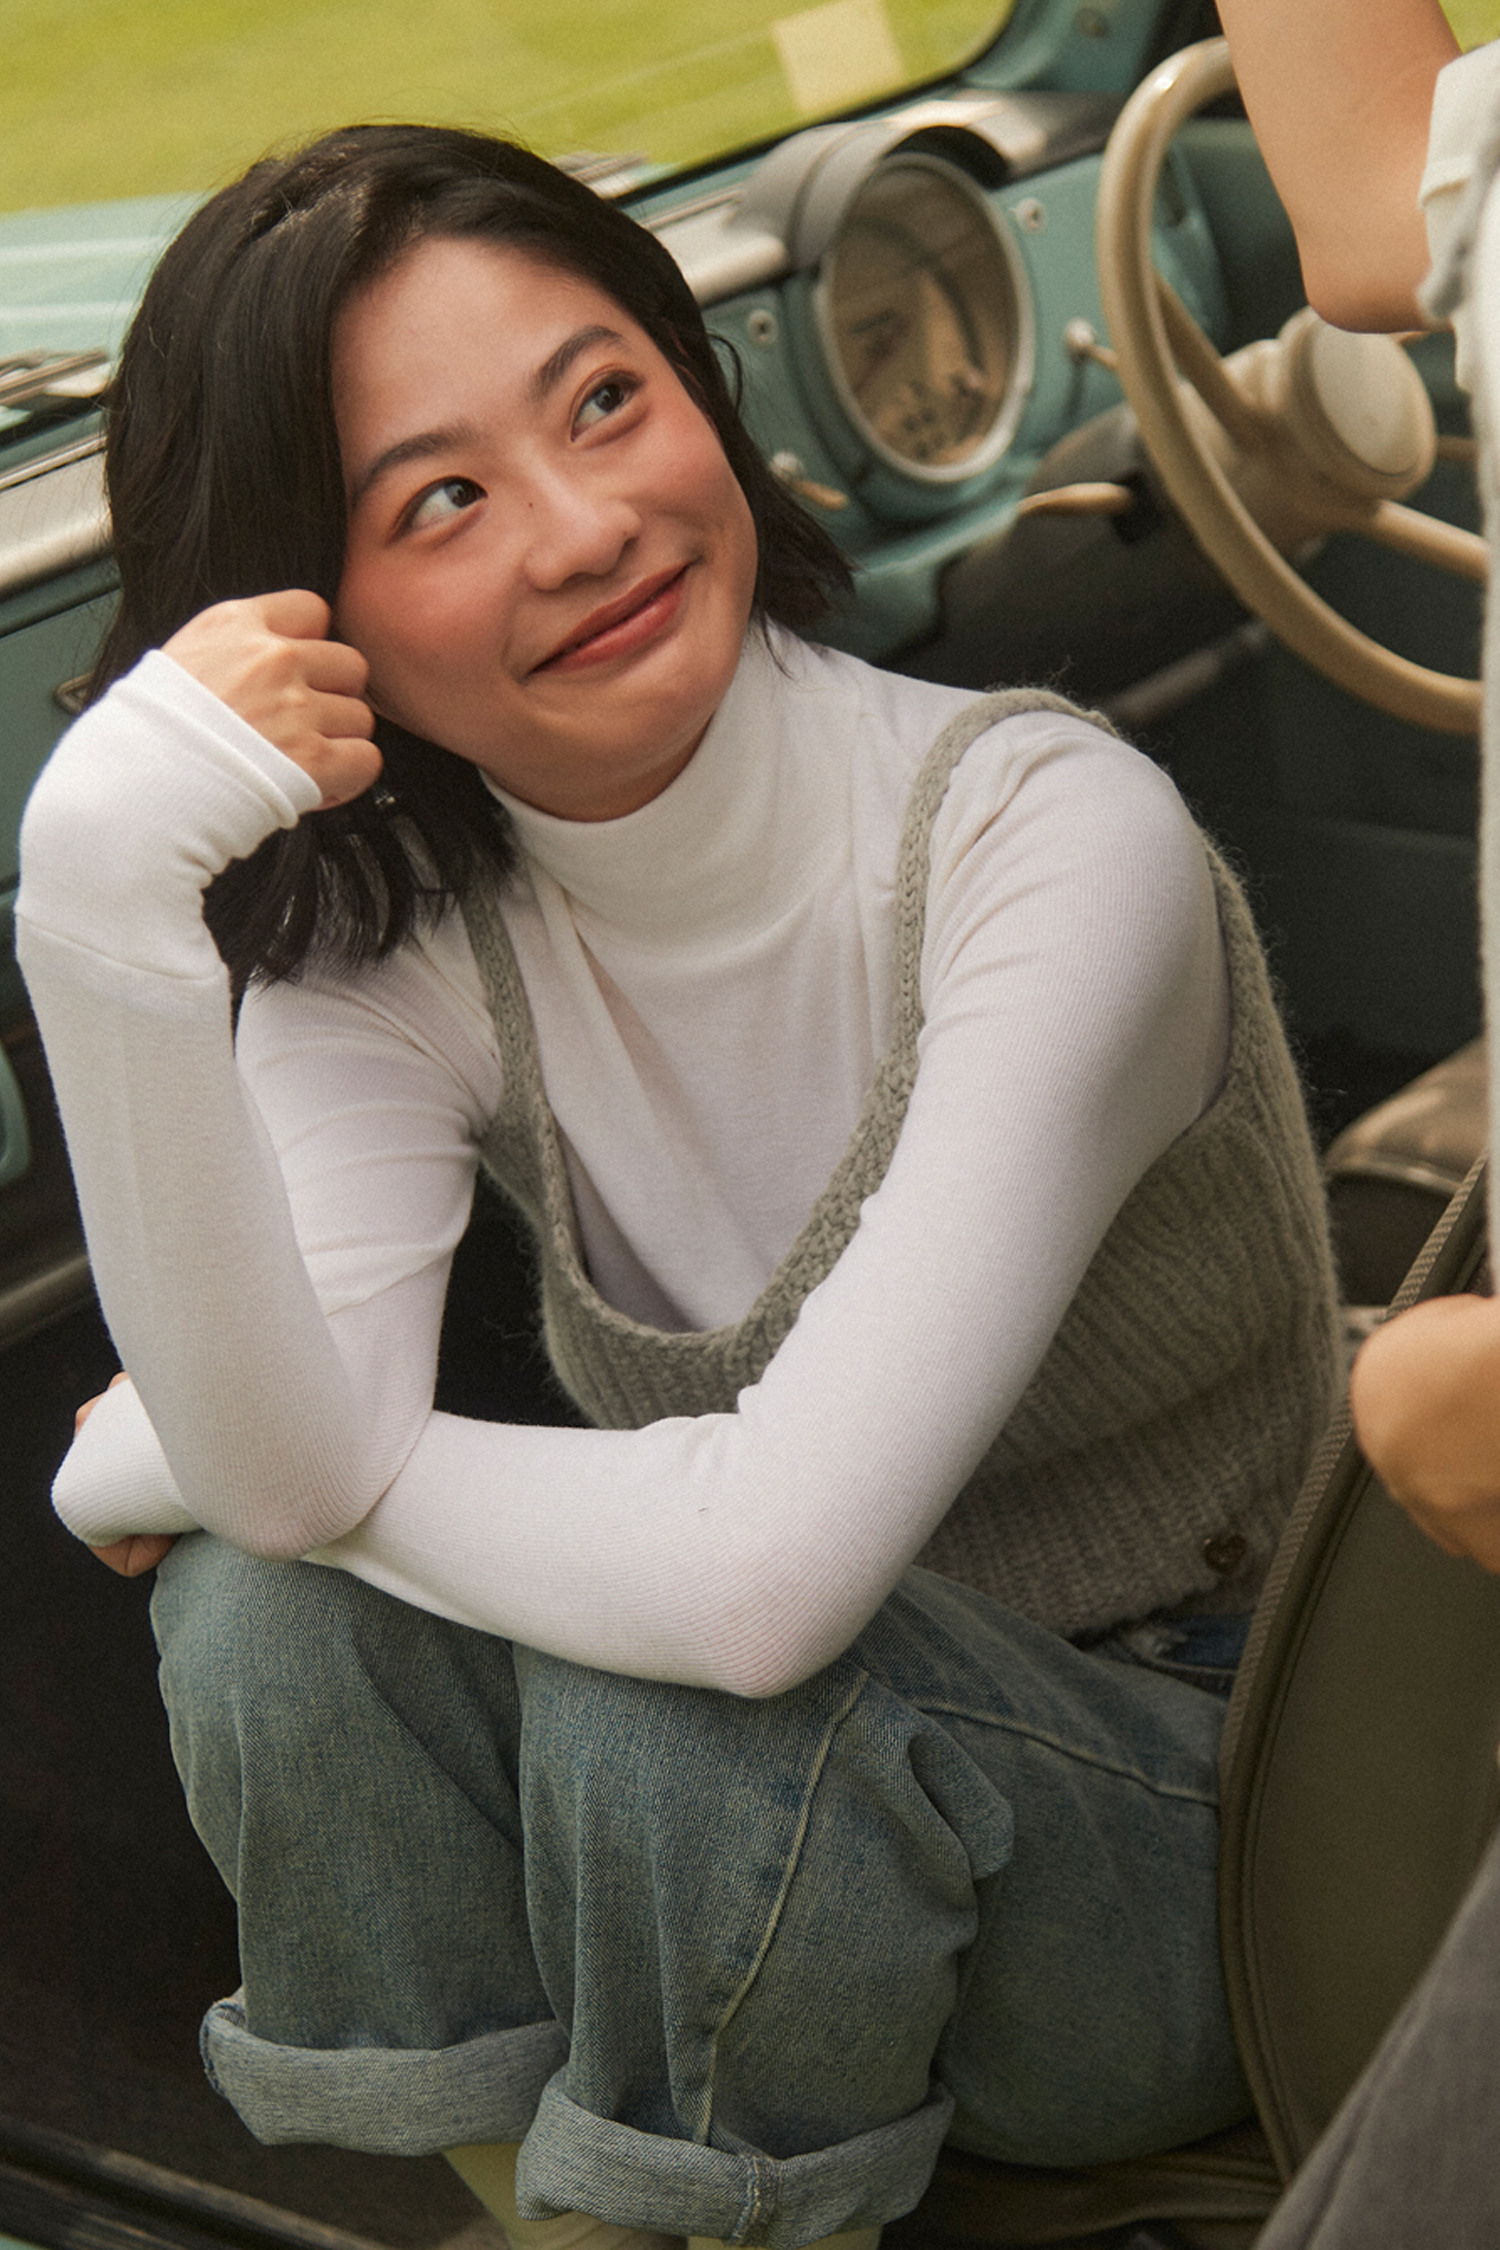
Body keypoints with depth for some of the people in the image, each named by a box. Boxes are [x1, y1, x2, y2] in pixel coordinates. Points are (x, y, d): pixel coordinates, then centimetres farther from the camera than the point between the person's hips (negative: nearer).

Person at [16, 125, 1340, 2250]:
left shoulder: (1051, 840, -24)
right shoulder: (397, 944, -8)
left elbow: (764, 1565, -33)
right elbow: (288, 1464, -26)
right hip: (763, 1850, 4)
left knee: (688, 1672, -32)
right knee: (270, 1607, -20)